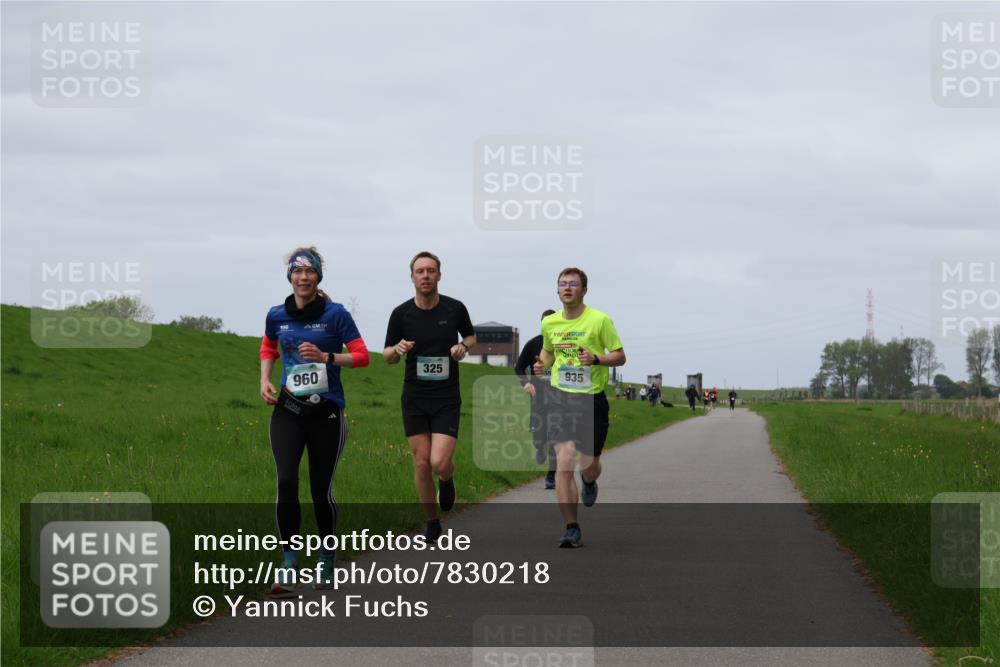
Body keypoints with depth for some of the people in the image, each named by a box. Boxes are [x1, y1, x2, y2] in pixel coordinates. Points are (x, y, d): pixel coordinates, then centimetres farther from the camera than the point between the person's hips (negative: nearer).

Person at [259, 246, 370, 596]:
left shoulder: (335, 314, -5)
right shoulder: (277, 316, 5)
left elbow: (362, 356, -4)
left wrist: (325, 357, -18)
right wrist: (265, 381, 8)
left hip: (327, 413, -2)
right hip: (288, 410, 2)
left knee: (321, 490, 3)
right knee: (286, 482, -15)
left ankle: (327, 558, 25)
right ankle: (289, 565, -10)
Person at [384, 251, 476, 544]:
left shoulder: (455, 309, -4)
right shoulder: (401, 313, -3)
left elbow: (471, 335, 16)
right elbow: (387, 356, 6)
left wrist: (464, 347, -8)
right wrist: (397, 350, -17)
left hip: (447, 399, -1)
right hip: (414, 398, 1)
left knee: (440, 464, -13)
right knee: (422, 463, 0)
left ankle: (447, 479, 25)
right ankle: (432, 522, 18)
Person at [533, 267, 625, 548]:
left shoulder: (599, 320, -8)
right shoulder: (549, 323, 4)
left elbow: (620, 357, -3)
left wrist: (596, 359, -22)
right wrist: (542, 364, 0)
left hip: (592, 399, -2)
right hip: (562, 398, 2)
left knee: (589, 466, 7)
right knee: (564, 464, -12)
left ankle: (589, 482, 48)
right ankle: (572, 529, -7)